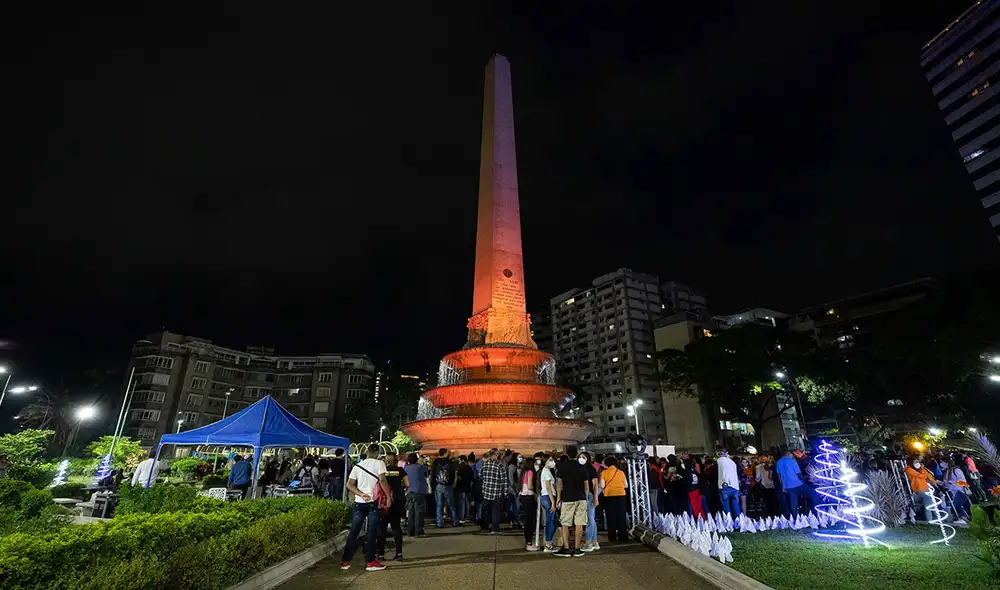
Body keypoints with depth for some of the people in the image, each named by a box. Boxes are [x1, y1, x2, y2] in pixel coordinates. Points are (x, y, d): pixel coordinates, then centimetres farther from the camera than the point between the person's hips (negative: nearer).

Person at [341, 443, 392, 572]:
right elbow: (382, 480, -18)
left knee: (354, 531, 12)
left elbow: (349, 484, 3)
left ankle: (345, 561, 18)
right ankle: (370, 561, 6)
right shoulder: (379, 464, -6)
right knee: (372, 532, 3)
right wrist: (389, 497, -11)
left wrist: (361, 494, -5)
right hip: (373, 502, -4)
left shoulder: (357, 465, 10)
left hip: (359, 502, 5)